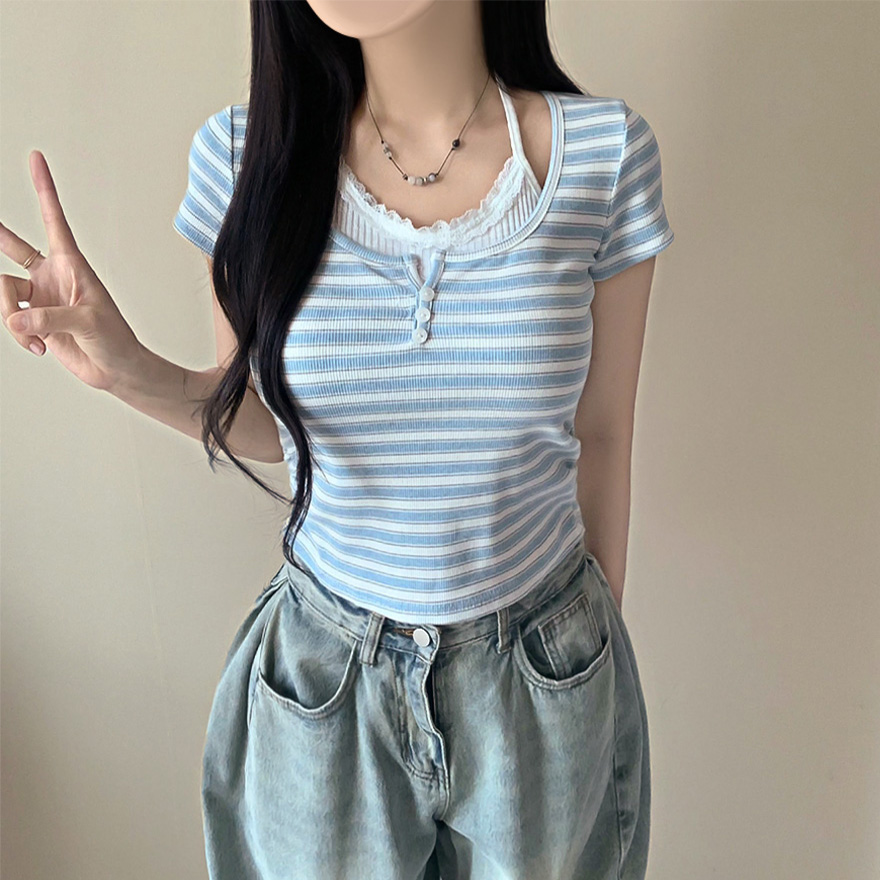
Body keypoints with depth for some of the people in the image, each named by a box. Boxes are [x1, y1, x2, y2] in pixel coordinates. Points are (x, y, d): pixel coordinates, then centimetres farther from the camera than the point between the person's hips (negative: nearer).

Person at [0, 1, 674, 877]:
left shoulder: (604, 152, -12)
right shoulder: (247, 151, -10)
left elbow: (601, 437, -3)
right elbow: (264, 424, 1)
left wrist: (604, 643, 9)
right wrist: (129, 371, -19)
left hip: (544, 677, 1)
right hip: (322, 678, 1)